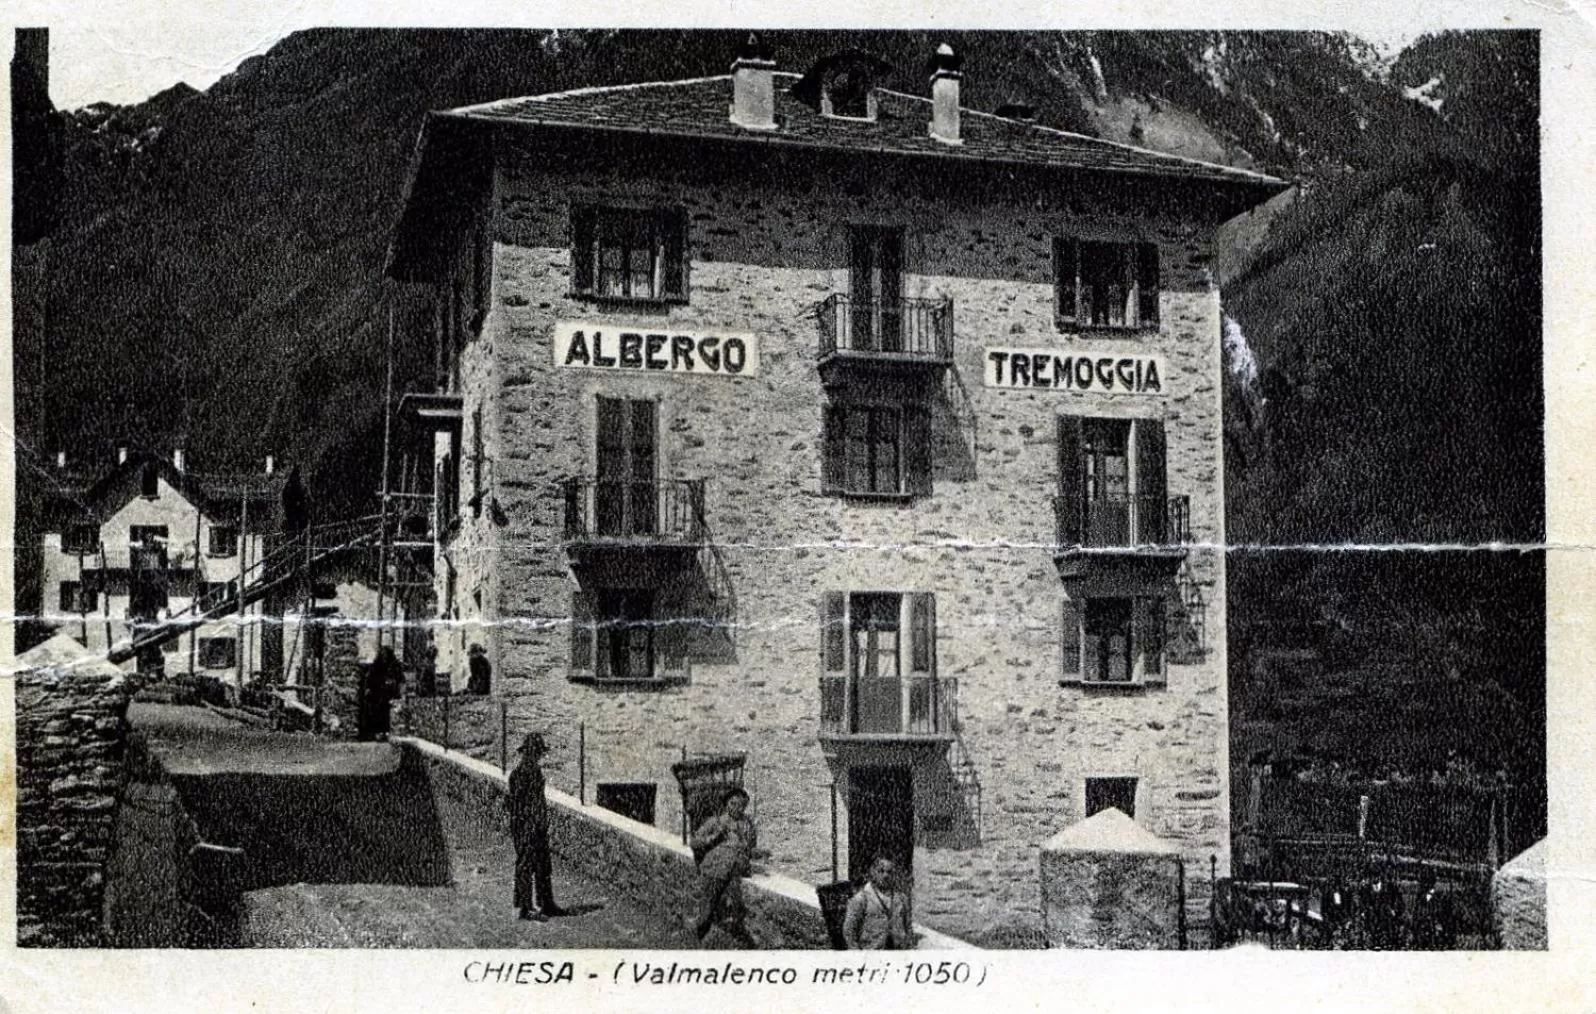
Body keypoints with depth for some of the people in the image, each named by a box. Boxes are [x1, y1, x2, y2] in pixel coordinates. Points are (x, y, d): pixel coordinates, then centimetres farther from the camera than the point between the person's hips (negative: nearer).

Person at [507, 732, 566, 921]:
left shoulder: (535, 772, 14)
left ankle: (545, 904, 22)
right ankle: (524, 908, -1)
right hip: (527, 827, -10)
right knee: (525, 866, -5)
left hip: (539, 829, 10)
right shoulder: (521, 773, -16)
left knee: (544, 867, 15)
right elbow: (516, 801, -20)